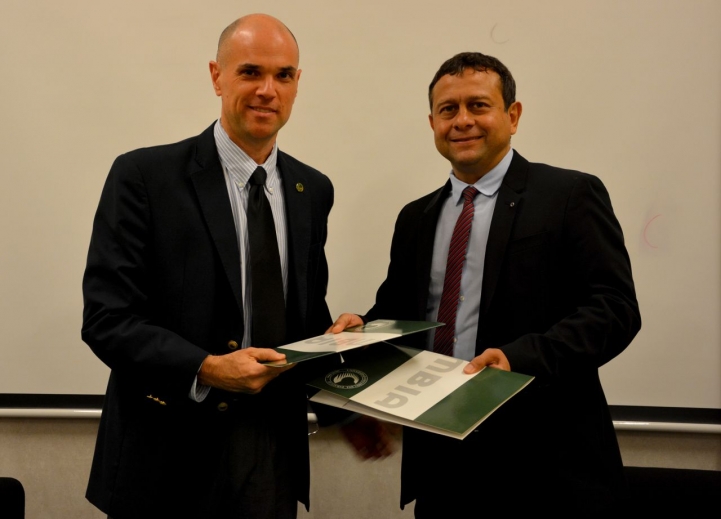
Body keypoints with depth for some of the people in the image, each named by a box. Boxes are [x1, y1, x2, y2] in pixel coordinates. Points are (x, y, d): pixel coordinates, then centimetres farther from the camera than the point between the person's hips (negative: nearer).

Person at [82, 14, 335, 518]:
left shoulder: (313, 189, 5)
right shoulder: (144, 175, -10)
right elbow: (107, 319, -13)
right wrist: (206, 369, -24)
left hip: (277, 443, 5)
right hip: (172, 452, -4)